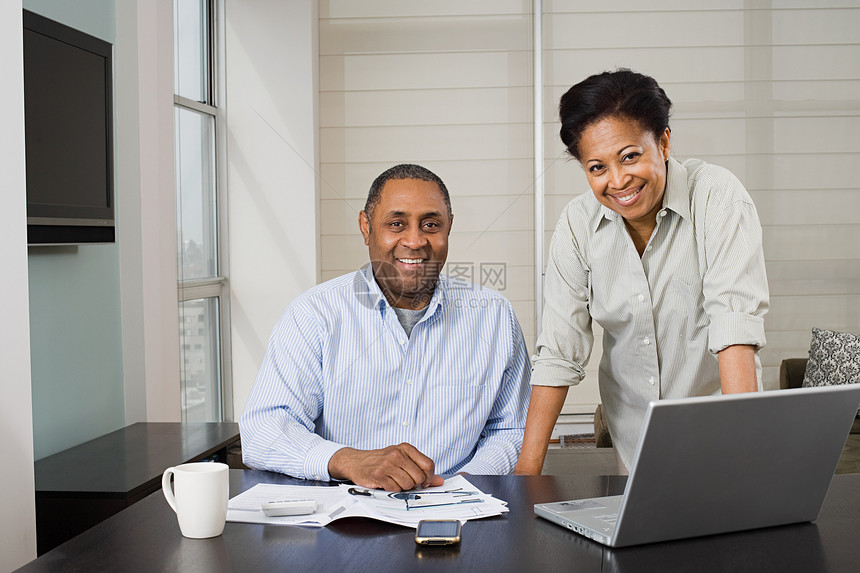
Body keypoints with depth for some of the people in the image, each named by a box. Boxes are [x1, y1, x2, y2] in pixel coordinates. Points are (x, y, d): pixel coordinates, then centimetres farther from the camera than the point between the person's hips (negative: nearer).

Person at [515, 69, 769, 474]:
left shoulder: (718, 197, -16)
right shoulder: (578, 224, -7)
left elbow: (735, 323, -25)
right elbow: (559, 350, -7)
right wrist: (528, 467, -11)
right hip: (631, 424, 3)